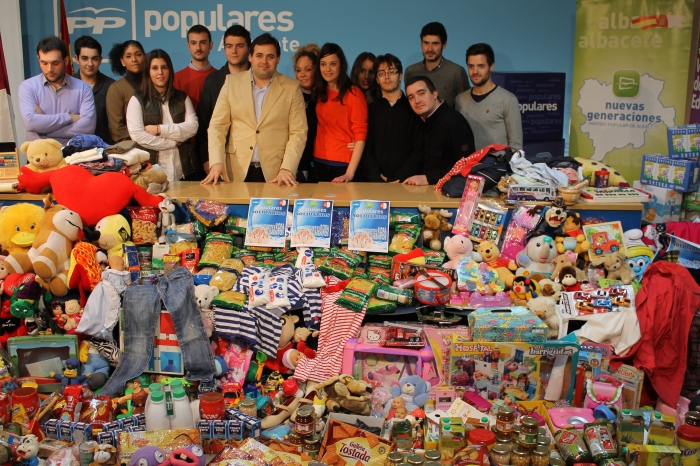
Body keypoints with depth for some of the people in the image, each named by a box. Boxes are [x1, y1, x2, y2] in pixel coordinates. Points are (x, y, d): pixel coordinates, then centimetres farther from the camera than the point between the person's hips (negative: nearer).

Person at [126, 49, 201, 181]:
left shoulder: (182, 98, 13)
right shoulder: (137, 100, 3)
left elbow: (192, 127, -1)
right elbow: (137, 135, -9)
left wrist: (159, 129, -10)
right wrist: (173, 142, -7)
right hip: (152, 169, -3)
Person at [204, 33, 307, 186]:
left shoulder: (292, 88, 3)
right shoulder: (232, 82, 6)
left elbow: (298, 132, -1)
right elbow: (217, 126, 4)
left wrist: (287, 169, -14)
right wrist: (217, 163, -10)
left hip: (275, 174, -1)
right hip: (237, 172, 1)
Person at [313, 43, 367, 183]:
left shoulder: (354, 93, -8)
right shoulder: (319, 92, 8)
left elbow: (360, 134, -13)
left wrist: (350, 173, -20)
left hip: (345, 165, -5)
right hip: (320, 162, 5)